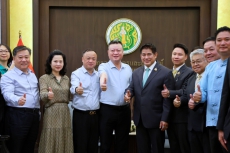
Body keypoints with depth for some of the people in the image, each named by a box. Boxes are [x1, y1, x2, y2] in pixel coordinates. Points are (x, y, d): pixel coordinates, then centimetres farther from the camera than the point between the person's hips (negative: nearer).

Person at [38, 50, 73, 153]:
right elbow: (42, 95, -15)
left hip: (65, 113, 4)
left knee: (65, 143, 8)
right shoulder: (44, 78, -2)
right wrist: (48, 95, -37)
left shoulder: (66, 78, 12)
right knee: (51, 143, -2)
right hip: (51, 114, -4)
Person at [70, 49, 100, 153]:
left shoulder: (98, 75, 11)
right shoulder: (76, 74, -3)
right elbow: (74, 88, -24)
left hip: (95, 115, 4)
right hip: (80, 115, -4)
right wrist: (77, 89, -46)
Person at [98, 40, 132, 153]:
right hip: (107, 110, -3)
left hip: (124, 110, 4)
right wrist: (103, 78, -53)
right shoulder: (103, 66, -5)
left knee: (123, 144, 12)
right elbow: (103, 73, -31)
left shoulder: (128, 68, 9)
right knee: (105, 143, 6)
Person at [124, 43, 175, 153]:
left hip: (156, 119, -5)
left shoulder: (166, 73, -6)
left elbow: (168, 98, -10)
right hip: (140, 119, 5)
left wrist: (165, 119, -14)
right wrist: (128, 93, -12)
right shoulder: (136, 73, 12)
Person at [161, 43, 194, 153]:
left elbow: (185, 92, -20)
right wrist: (173, 99, -3)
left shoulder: (189, 72, -8)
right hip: (170, 117, 7)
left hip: (182, 117, -7)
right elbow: (165, 91, 14)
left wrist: (170, 93, -30)